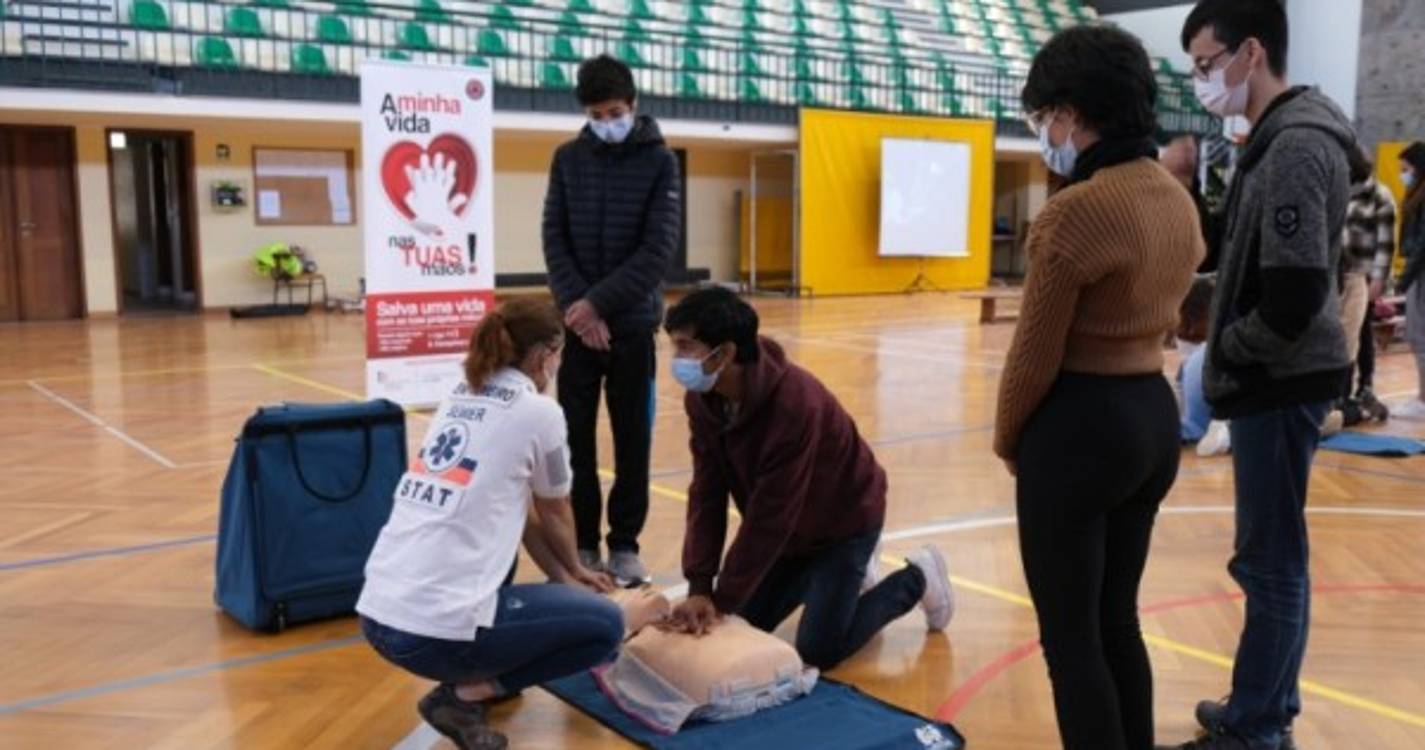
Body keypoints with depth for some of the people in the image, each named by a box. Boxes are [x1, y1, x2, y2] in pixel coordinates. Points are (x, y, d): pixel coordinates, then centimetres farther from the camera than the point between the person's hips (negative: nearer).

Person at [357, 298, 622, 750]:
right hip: (434, 631, -8)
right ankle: (466, 694, 2)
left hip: (377, 615, 8)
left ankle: (483, 675, 23)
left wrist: (562, 577, 32)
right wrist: (574, 571, 33)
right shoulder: (537, 411, -4)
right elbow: (554, 514, 13)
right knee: (605, 626, 9)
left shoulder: (458, 401, 15)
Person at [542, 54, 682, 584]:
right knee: (576, 439, 4)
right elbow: (554, 239, 2)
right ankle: (583, 543, 16)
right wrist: (577, 306, -12)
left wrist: (600, 302, -16)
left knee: (633, 439, 5)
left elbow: (658, 249, -9)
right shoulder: (568, 158, 6)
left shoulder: (659, 161, -1)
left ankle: (625, 544, 16)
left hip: (634, 324, -2)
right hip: (577, 323, 2)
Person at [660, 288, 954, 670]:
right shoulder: (702, 398, -15)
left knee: (817, 651, -7)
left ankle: (915, 579, 14)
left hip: (845, 519, -7)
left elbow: (770, 516, -32)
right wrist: (699, 588, -21)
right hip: (790, 529, 7)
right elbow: (706, 495, -13)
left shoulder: (794, 404, -37)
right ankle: (828, 575, 30)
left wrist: (721, 600, -27)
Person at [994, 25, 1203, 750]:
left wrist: (1008, 440, 1)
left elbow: (1036, 353, -15)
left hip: (1082, 426, -9)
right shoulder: (1178, 200, 7)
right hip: (1155, 415, 9)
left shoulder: (1076, 209, -20)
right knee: (1118, 620, 20)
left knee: (1070, 636, 5)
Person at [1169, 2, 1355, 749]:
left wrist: (1227, 352, -11)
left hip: (1281, 385, -10)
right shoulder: (1280, 139, 12)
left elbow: (1296, 299, -25)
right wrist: (1212, 310, 6)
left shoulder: (1296, 146, -18)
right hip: (1274, 381, 10)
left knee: (1269, 563, 0)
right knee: (1274, 558, 17)